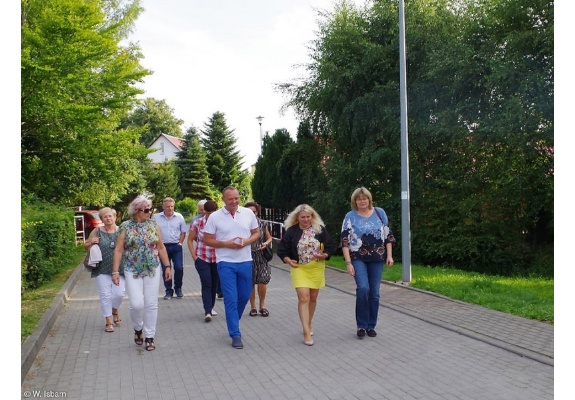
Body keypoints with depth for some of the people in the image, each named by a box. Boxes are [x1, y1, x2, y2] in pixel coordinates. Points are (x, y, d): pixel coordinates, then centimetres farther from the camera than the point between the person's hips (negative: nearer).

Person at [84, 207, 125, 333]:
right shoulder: (97, 231, 4)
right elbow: (86, 246, 14)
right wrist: (91, 243, -7)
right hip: (102, 269, 0)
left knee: (119, 293, -3)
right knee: (105, 295, 1)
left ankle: (115, 311, 30)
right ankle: (109, 322, 14)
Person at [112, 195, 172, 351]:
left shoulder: (154, 225, 3)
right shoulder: (125, 226, -4)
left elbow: (161, 247, 8)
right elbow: (118, 250, -4)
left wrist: (167, 266, 4)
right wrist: (115, 271, -9)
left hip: (153, 270, 2)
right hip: (133, 271, -2)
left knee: (151, 305, 3)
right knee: (137, 304, -8)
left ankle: (149, 337, 17)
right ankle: (138, 328, 23)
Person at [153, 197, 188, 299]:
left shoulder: (179, 217, 2)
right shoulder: (156, 218, 1)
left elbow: (183, 232, 8)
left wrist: (180, 243, -2)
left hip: (176, 246, 0)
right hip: (163, 246, 0)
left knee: (179, 268, -5)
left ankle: (178, 288, 15)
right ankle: (168, 291, 15)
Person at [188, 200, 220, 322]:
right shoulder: (197, 223, -6)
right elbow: (190, 240, 2)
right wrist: (194, 257, -3)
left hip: (217, 259, 2)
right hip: (202, 258, -2)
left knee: (214, 284, 12)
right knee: (206, 284, -9)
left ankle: (211, 307, 30)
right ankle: (207, 311, -9)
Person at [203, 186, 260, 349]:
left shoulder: (248, 213, 1)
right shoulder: (215, 217, -6)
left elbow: (256, 233, 10)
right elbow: (207, 240, -3)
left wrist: (246, 242, -11)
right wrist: (226, 244, -16)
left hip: (245, 261, 3)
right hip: (226, 263, -3)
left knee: (245, 296, 14)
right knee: (231, 299, -3)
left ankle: (233, 322, 39)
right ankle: (235, 335, 5)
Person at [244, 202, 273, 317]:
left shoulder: (262, 224, 4)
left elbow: (269, 237, 15)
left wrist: (266, 243, -5)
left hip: (261, 257, 1)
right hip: (247, 257, -1)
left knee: (262, 281, -6)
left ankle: (262, 305, 13)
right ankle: (253, 307, 17)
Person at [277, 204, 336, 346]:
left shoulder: (320, 229, -1)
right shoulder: (291, 231, -5)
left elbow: (331, 247, 3)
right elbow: (282, 250, 1)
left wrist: (324, 255, -16)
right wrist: (288, 260, -16)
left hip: (317, 268, 2)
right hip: (299, 269, -2)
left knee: (313, 298, 13)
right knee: (303, 298, -12)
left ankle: (309, 324, 35)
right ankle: (307, 332, -11)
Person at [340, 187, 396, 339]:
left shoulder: (380, 213, 3)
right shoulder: (350, 216, -3)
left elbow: (388, 235, 7)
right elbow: (345, 242, -5)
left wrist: (389, 255, 0)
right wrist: (348, 262, -12)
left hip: (377, 259, 2)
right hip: (358, 259, -2)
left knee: (374, 293, 4)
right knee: (363, 288, -18)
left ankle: (371, 326, 19)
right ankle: (361, 325, -2)